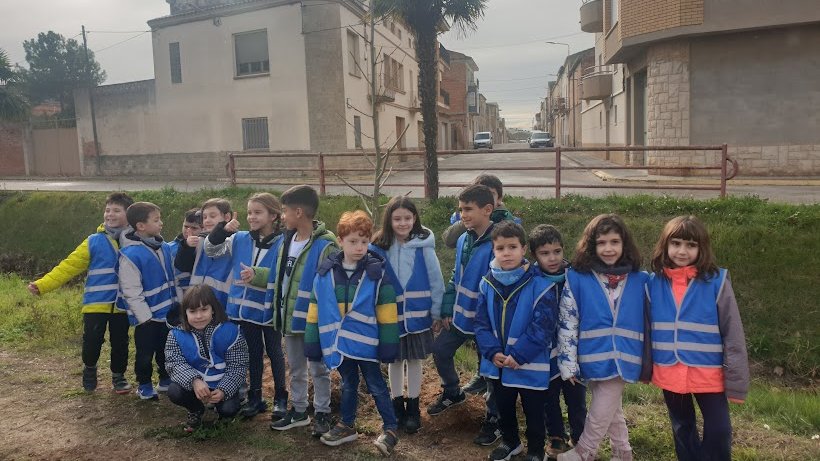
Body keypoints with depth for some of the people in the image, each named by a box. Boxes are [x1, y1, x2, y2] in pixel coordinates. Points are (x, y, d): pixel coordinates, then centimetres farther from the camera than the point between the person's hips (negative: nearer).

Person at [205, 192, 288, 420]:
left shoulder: (282, 243, -15)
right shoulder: (240, 239, -1)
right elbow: (211, 250, 2)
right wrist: (222, 230, -13)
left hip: (270, 308, -4)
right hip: (246, 307, 4)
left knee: (274, 352, 13)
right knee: (253, 352, 17)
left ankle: (280, 397, 27)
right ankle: (255, 397, 30)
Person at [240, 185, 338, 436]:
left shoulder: (325, 245, -21)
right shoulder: (286, 240, 6)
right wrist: (256, 274, 8)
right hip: (290, 317, 8)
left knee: (318, 369, 10)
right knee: (295, 368, 21)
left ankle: (322, 413, 26)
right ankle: (298, 410, 37)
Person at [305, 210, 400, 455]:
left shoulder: (376, 272, -10)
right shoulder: (326, 272, -3)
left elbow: (386, 311, -7)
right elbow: (315, 311, 2)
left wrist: (389, 344, -8)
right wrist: (312, 343, 3)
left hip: (366, 342, -3)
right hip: (339, 342, 3)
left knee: (376, 386, 8)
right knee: (348, 385, 20)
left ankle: (390, 429, 22)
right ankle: (347, 426, 38)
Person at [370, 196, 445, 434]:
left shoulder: (423, 246, -12)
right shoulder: (379, 248, -10)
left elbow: (436, 280, -5)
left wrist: (436, 311, -3)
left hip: (417, 314, -1)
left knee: (415, 360, 13)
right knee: (395, 360, 15)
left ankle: (413, 407, 29)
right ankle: (397, 404, 33)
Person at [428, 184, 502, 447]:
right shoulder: (463, 239, 2)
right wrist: (447, 310, 8)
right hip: (460, 314, 8)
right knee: (440, 350, 18)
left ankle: (494, 418, 27)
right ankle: (452, 393, 44)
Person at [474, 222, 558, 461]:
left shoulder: (540, 285, -18)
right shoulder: (487, 284, -3)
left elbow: (543, 327, -20)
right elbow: (481, 323, 0)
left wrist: (518, 356, -21)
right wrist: (493, 352, -13)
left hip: (531, 366, -4)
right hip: (497, 363, 5)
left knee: (534, 413, 15)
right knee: (504, 408, 24)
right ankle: (510, 441, 48)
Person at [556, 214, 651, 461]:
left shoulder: (640, 280, 0)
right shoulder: (577, 278, -6)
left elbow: (647, 322, 6)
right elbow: (567, 323, -6)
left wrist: (647, 363, 7)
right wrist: (568, 363, -9)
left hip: (622, 358, 0)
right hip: (593, 358, 0)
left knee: (601, 414, 5)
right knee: (611, 410, 18)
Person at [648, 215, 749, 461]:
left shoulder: (716, 281, -10)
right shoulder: (654, 283, -2)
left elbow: (733, 333, -8)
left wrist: (737, 379, -9)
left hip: (709, 373, -3)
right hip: (669, 374, 3)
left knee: (718, 431, 1)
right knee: (682, 429, 19)